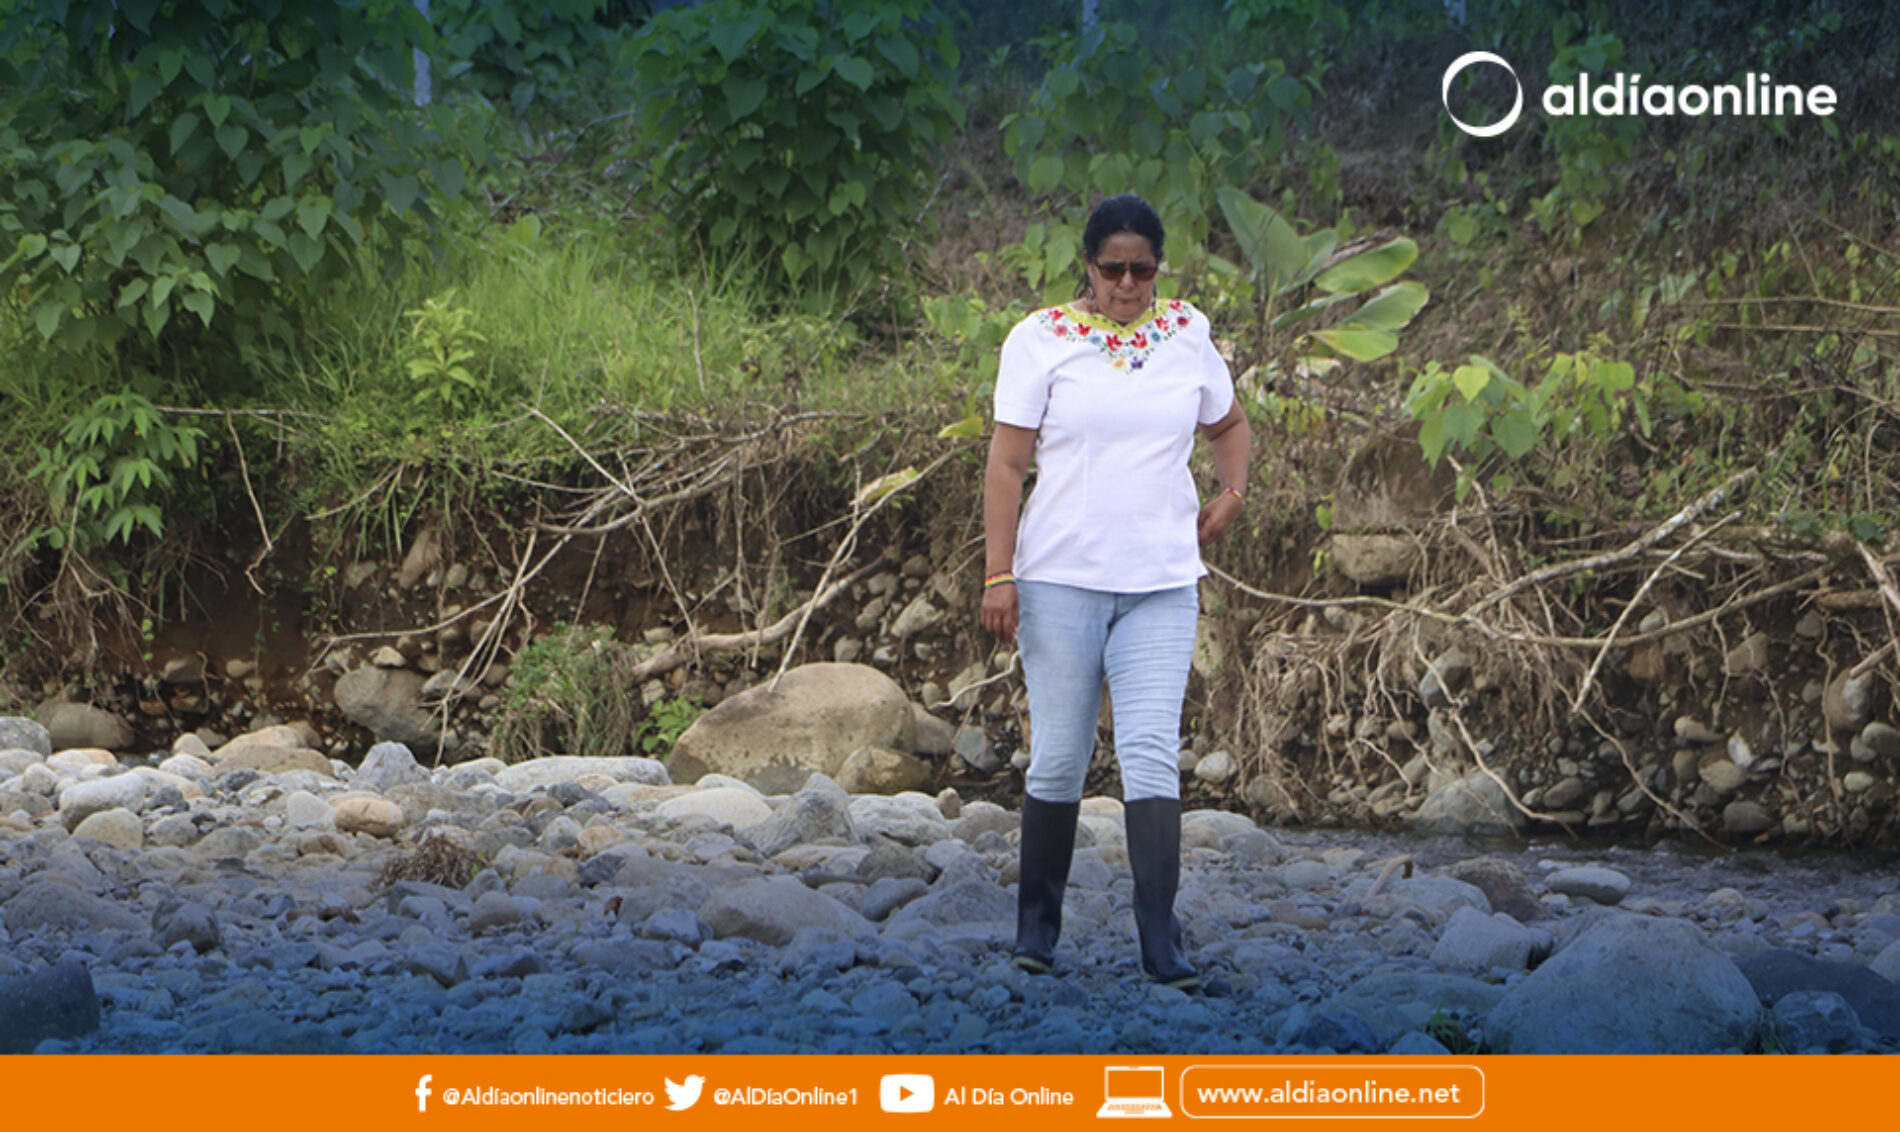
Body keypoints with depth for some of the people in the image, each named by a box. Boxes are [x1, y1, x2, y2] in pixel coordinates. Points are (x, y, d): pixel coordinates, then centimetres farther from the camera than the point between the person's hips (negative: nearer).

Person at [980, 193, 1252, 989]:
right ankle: (1037, 930, 17)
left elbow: (1228, 425, 27)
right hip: (1060, 579, -1)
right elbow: (1007, 463, -3)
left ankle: (1161, 945, -11)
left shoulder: (1188, 336, 9)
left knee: (1152, 754, -9)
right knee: (1058, 758, 3)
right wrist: (998, 575, -9)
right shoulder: (1040, 340, 0)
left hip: (1162, 585, 1)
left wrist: (1232, 491, 8)